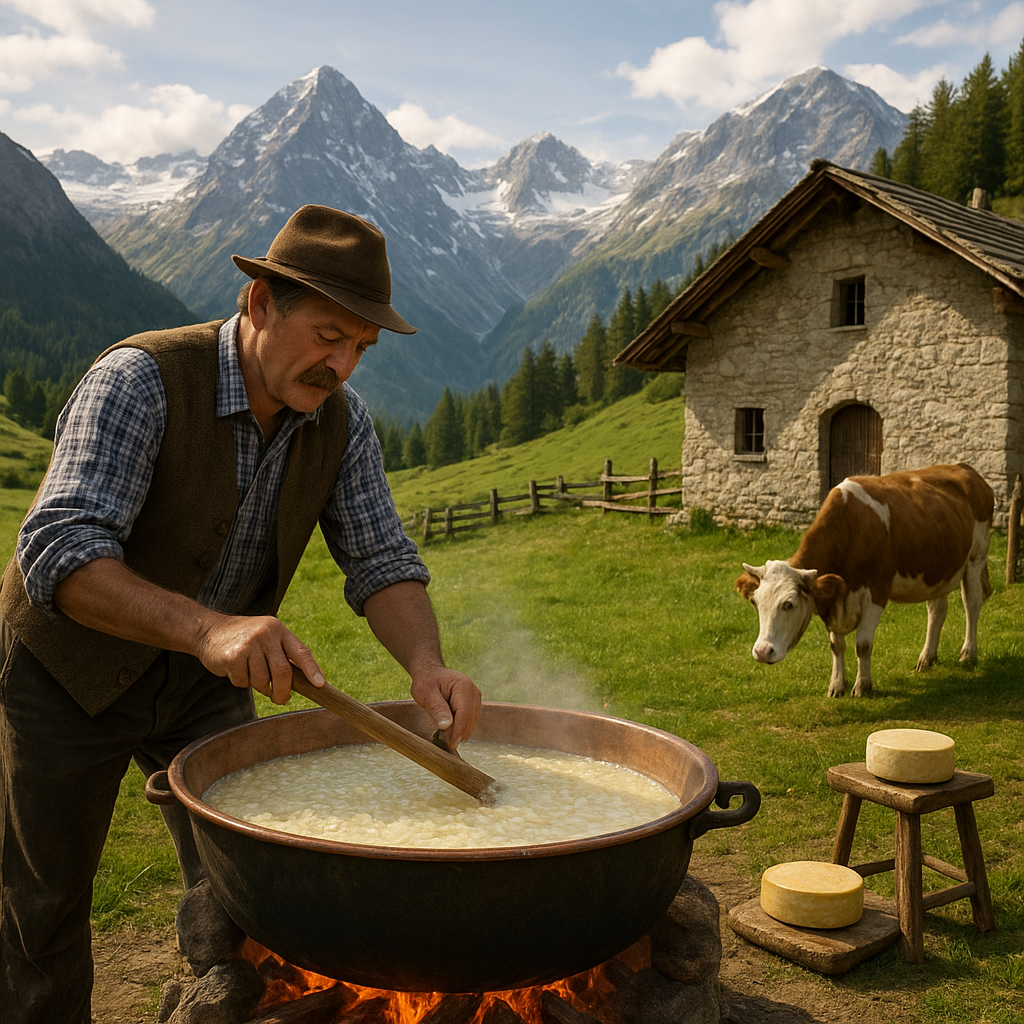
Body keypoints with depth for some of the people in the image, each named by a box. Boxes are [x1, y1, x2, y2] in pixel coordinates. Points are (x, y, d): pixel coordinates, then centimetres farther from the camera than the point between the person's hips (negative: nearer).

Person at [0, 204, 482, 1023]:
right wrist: (205, 627, -53)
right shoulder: (141, 381, -28)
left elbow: (381, 562, -12)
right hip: (68, 670, -4)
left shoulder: (342, 420, -11)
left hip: (206, 678, 4)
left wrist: (427, 664, -32)